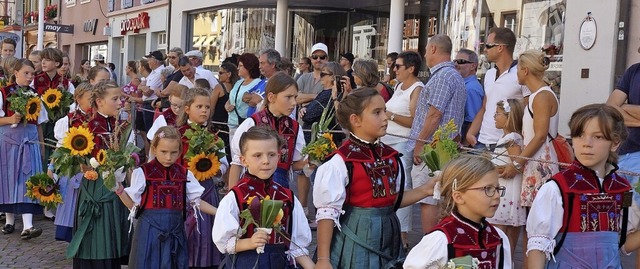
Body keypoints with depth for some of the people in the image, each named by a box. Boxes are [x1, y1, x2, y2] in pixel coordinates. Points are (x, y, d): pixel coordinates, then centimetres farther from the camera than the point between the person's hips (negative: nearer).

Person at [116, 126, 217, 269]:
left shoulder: (185, 174, 5)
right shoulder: (142, 172, -5)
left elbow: (196, 201, 10)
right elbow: (134, 205, 0)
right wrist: (120, 192, -16)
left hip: (175, 230, 3)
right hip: (150, 229, -3)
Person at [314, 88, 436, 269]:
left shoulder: (391, 157, 4)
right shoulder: (341, 161, -16)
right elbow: (327, 212, -15)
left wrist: (425, 190, 2)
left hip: (388, 238, 6)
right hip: (355, 240, -6)